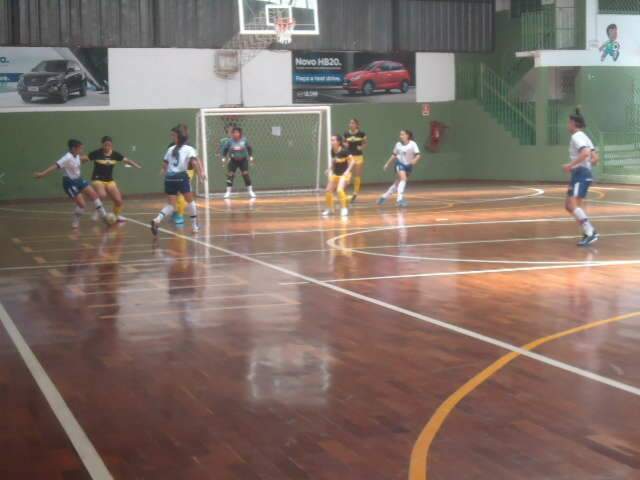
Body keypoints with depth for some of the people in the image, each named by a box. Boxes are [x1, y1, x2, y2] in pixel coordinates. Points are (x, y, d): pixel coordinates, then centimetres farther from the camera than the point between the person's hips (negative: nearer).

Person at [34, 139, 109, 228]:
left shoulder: (77, 156, -3)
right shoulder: (68, 158, -27)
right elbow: (56, 166, -35)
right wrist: (42, 174, -40)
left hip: (78, 180, 8)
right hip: (70, 183, -8)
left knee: (94, 195, 2)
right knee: (82, 204, -12)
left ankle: (104, 216, 14)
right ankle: (75, 222, 12)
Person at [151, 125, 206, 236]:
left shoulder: (170, 149, 18)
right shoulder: (189, 149, 6)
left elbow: (164, 165, 26)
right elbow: (194, 161, -12)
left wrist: (166, 173, 45)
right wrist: (200, 173, -15)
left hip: (169, 177, 3)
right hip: (181, 177, -3)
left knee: (170, 205, 6)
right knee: (190, 201, 16)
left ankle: (157, 220, -20)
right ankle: (195, 226, 17)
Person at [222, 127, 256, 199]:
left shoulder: (244, 140, -9)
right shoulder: (230, 141, -9)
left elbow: (250, 148, 6)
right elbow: (224, 148, 4)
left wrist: (250, 156, 5)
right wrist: (224, 158, 2)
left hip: (243, 160, 0)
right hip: (233, 160, 0)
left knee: (246, 174, -6)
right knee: (230, 175, -6)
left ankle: (250, 191, 3)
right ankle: (228, 192, 4)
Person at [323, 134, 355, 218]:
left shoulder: (344, 151, -20)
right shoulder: (332, 151, -1)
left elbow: (352, 161, -18)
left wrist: (347, 171, -25)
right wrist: (330, 170, 4)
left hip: (344, 174, -7)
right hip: (335, 174, 7)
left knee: (340, 190, -27)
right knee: (329, 190, 7)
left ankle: (344, 209, -14)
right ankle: (330, 209, 27)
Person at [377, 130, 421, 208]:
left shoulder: (413, 144, -14)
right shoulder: (398, 144, -4)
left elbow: (418, 155, -22)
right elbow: (394, 155, 10)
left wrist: (415, 160, -43)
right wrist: (387, 164, 10)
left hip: (408, 165, 1)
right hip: (400, 164, -1)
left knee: (398, 183, 11)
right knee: (403, 179, -26)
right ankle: (400, 199, -30)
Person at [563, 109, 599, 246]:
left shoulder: (577, 136, -10)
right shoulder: (584, 137, 20)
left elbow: (585, 153, -27)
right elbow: (596, 158, 19)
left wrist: (570, 165, -23)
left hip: (581, 174, -10)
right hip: (580, 174, 10)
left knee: (573, 205, -19)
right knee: (569, 206, 12)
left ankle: (591, 233, -24)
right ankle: (589, 232, 10)